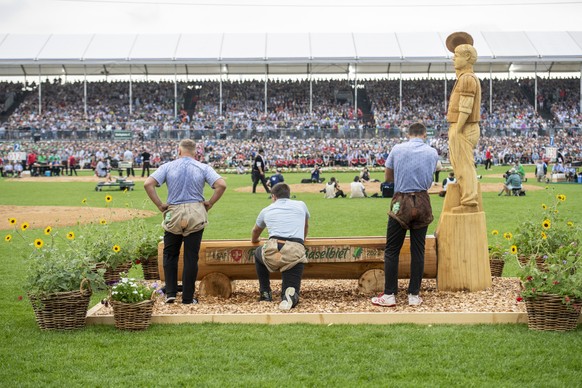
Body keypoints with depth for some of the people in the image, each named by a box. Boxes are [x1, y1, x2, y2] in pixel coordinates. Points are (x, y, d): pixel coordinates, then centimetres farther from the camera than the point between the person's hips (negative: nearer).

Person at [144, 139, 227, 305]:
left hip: (173, 214, 0)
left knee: (170, 254, 16)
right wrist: (210, 203, 1)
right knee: (191, 257, 4)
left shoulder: (168, 166, 4)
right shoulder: (203, 168, 3)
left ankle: (170, 293, 11)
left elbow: (148, 183, -7)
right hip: (196, 215, 0)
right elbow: (221, 185, -10)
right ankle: (188, 298, 8)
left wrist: (159, 204, -1)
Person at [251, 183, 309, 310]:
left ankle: (265, 293, 29)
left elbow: (255, 232, 42)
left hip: (272, 252, 1)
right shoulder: (301, 205, 24)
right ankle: (290, 295, -30)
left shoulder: (266, 210, 23)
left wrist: (254, 241, 65)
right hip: (296, 251, 0)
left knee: (258, 254, 34)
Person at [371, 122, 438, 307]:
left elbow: (388, 177, 9)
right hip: (423, 203, 2)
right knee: (418, 250, 7)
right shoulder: (433, 153, 5)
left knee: (392, 250, 4)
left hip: (401, 203, -2)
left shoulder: (397, 149, 0)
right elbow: (429, 179, 12)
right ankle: (414, 295, 9)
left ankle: (389, 295, 3)